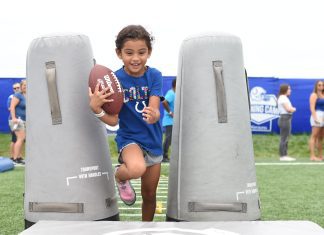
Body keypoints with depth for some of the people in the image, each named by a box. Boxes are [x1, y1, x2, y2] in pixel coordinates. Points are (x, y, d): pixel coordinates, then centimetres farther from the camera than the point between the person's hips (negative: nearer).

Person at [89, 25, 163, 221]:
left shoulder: (154, 76, -9)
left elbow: (154, 109, -21)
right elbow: (113, 120, -15)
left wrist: (153, 115, -45)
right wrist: (96, 107, -34)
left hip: (153, 140, 3)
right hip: (129, 138, -3)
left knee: (149, 194, 14)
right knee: (137, 169, -36)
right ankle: (120, 176, 0)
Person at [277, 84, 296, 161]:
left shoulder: (284, 98, 21)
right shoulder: (283, 98, -12)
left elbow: (290, 108, 20)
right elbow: (288, 109, -18)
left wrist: (292, 109, 0)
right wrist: (294, 109, 1)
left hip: (286, 119, 11)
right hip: (285, 118, -11)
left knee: (285, 138, 12)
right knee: (284, 138, -9)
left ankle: (285, 155, 16)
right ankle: (283, 156, -7)